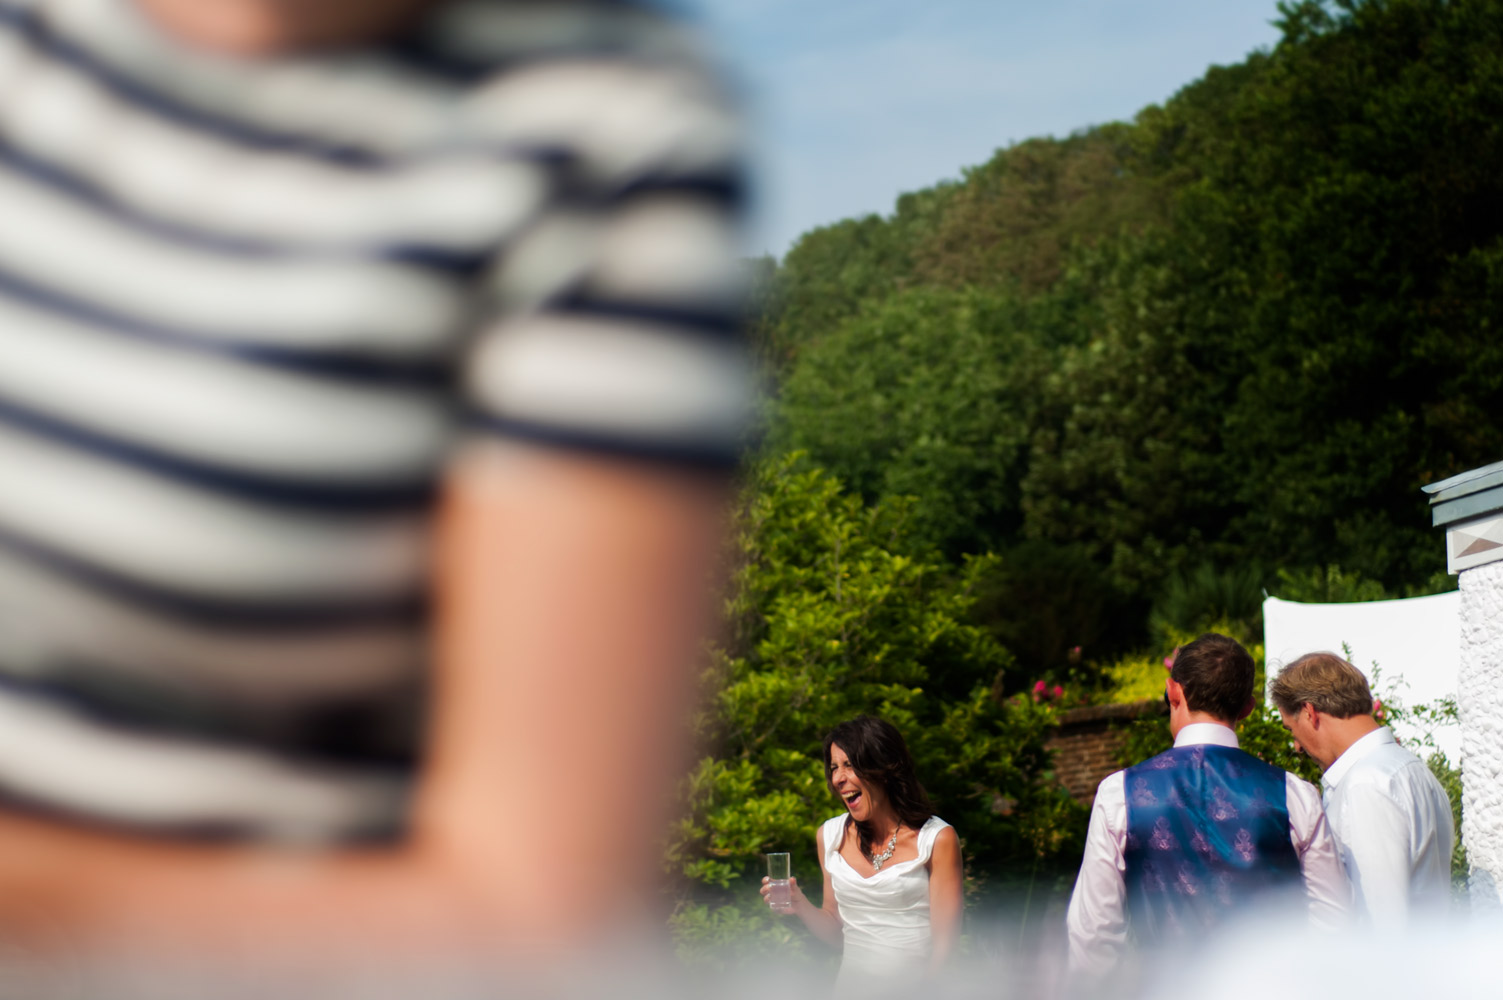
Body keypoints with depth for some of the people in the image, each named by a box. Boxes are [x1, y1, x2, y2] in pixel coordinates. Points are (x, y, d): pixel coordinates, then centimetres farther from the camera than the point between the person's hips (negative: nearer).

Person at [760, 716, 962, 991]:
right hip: (851, 987, 4)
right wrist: (801, 906, -1)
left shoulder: (937, 840, -3)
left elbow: (944, 941, -4)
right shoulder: (830, 836, 10)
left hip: (916, 992, -4)